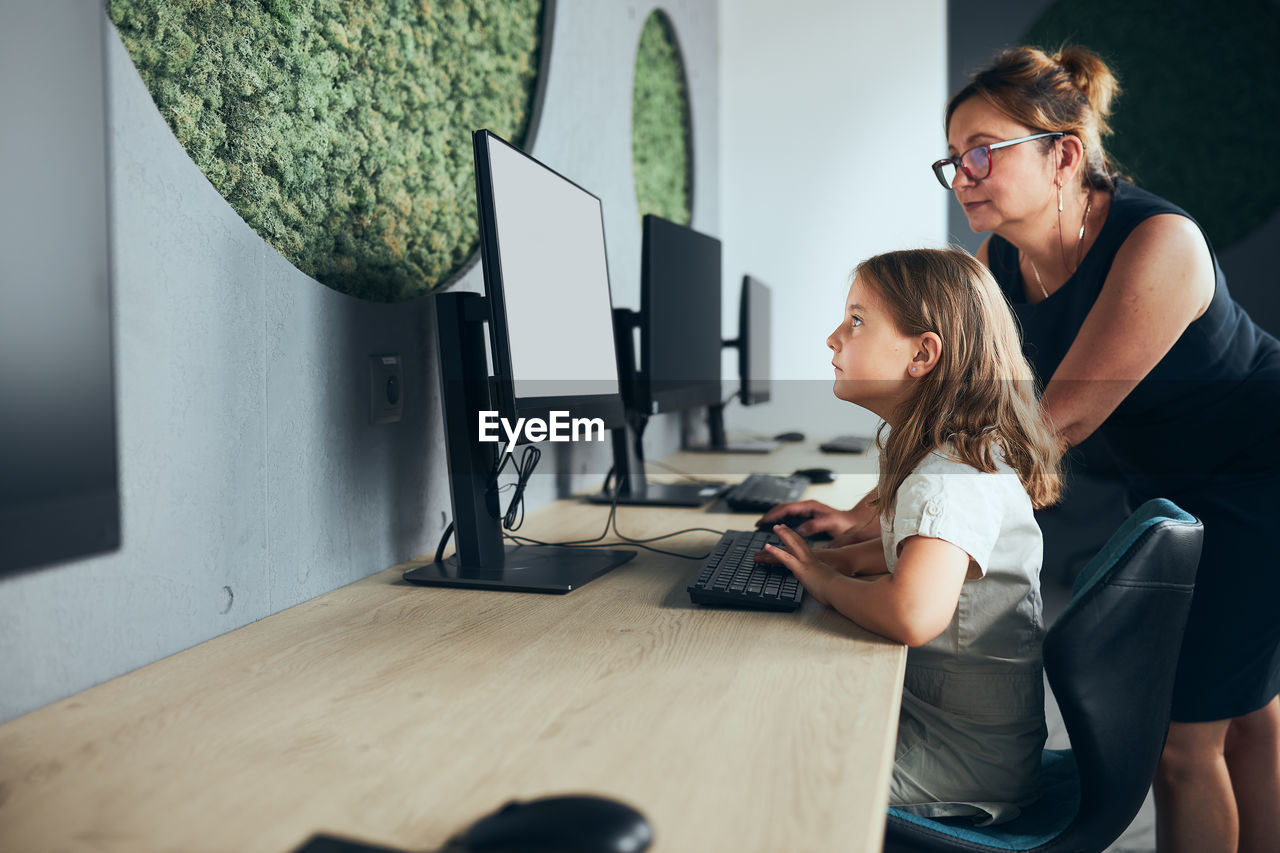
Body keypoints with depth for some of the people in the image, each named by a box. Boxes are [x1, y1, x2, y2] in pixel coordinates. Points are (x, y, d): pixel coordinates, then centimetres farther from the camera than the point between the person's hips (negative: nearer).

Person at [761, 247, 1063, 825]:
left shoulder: (948, 478, -27)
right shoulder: (965, 450, 4)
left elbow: (913, 614, -42)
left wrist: (826, 582, -21)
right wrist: (849, 558, 3)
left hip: (966, 766, -8)